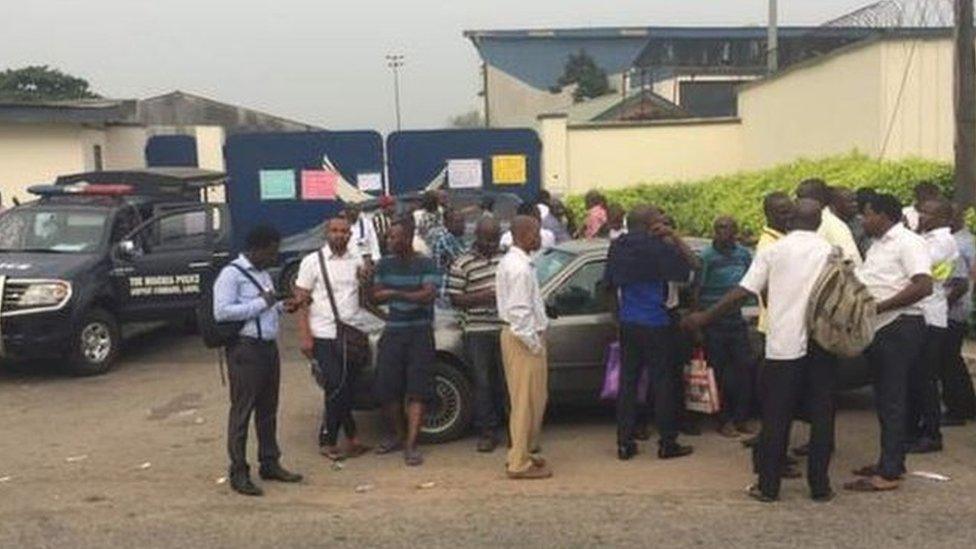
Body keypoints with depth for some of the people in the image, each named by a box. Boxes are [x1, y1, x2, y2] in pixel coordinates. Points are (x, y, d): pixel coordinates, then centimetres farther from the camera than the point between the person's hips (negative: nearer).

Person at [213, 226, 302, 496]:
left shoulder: (264, 274, 17)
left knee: (268, 410, 15)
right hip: (245, 349, -9)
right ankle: (238, 473, 4)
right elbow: (221, 312, -21)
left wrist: (282, 306, 13)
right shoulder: (231, 274, -10)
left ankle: (270, 463, 26)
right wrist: (261, 303, -18)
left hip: (269, 347, 9)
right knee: (242, 411, -3)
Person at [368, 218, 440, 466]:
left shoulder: (426, 265, -6)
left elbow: (428, 295, -21)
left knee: (416, 390, -5)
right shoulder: (385, 264, 8)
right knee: (386, 389, 3)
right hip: (392, 332, 4)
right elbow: (374, 299, 10)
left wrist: (396, 293, -29)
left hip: (420, 334, -4)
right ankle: (399, 435, 24)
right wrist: (366, 282, -11)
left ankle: (410, 445, -2)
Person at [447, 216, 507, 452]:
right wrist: (482, 297, -19)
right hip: (477, 331, -3)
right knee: (482, 382, 3)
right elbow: (455, 299, -6)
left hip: (504, 328, 3)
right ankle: (487, 431, 12)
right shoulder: (462, 264, -4)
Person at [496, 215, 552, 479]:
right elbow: (519, 312, -24)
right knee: (526, 401, -3)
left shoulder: (511, 261, 13)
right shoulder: (520, 268, -20)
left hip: (520, 336, 11)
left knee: (534, 399, 19)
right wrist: (534, 343, -16)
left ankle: (524, 452, 29)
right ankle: (520, 463, 5)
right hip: (525, 339, -11)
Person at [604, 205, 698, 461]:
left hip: (628, 324, 6)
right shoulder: (657, 247, -13)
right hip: (655, 324, -5)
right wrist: (673, 236, -6)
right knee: (663, 382, 4)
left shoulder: (617, 247, 6)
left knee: (627, 381, 9)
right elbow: (689, 262, -8)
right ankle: (667, 443, 9)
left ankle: (624, 443, 10)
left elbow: (609, 285, 13)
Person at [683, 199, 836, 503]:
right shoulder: (831, 251, 3)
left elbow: (742, 292, -5)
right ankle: (820, 486, 12)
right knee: (821, 416, 8)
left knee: (776, 418, 5)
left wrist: (705, 318, 1)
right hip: (821, 343, 1)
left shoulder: (772, 251, -2)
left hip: (784, 344, -1)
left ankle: (768, 486, 9)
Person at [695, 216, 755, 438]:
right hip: (713, 321, -5)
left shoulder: (743, 254, 7)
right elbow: (697, 290, -8)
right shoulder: (707, 256, -8)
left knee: (745, 366, 3)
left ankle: (741, 419, 15)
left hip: (736, 318, 5)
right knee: (718, 370, 2)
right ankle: (724, 421, 12)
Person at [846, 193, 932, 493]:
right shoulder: (878, 244, 17)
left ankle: (889, 473, -1)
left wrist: (879, 306, -23)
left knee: (892, 399, -6)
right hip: (880, 329, 10)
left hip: (900, 327, -10)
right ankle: (891, 460, 26)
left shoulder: (908, 243, -12)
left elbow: (924, 286, -23)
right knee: (884, 397, 15)